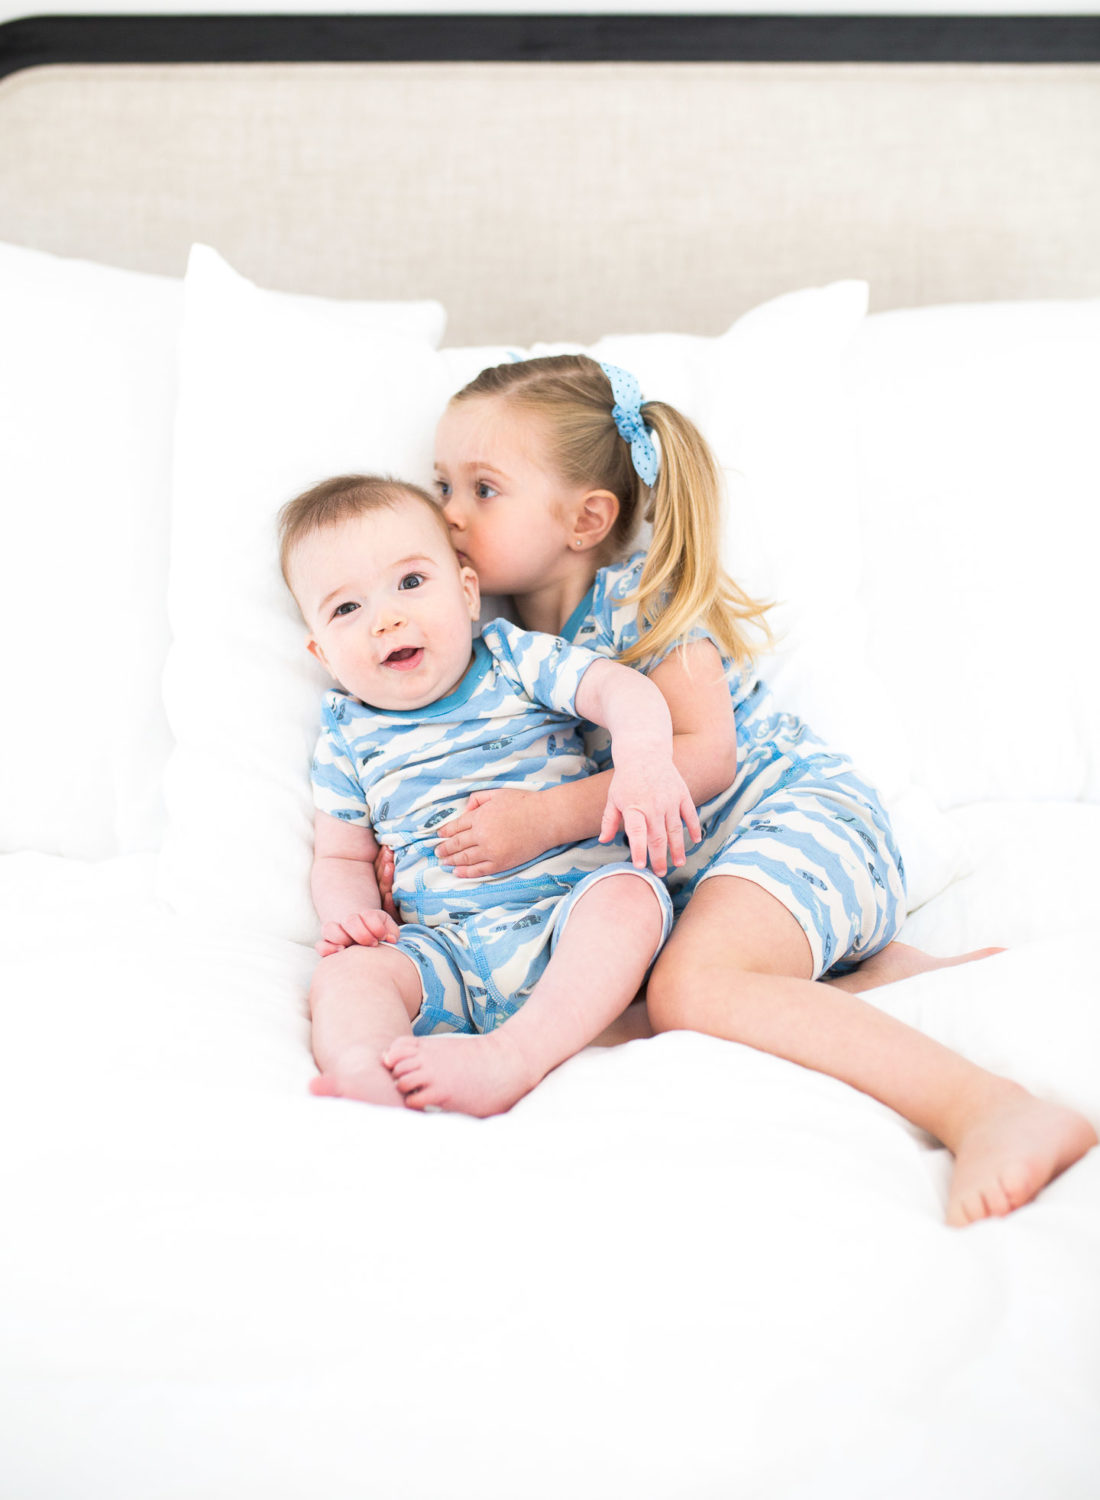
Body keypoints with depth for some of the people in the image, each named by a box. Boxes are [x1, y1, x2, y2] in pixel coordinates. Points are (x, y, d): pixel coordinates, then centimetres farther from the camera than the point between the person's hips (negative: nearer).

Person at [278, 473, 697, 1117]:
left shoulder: (515, 659, 8)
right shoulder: (348, 737, 14)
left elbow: (620, 688, -7)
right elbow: (342, 858, 20)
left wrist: (645, 761, -31)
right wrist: (348, 911, -5)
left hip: (566, 915, -2)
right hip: (443, 950, 2)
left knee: (630, 894, -32)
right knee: (345, 973, -24)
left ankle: (515, 1056, -47)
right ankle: (366, 1076, -54)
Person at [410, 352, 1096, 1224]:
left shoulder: (635, 599, -10)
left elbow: (705, 755, -18)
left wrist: (551, 816, -24)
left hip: (802, 812, -9)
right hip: (697, 870, 10)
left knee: (691, 989, -31)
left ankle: (993, 1110, -36)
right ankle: (941, 974, -3)